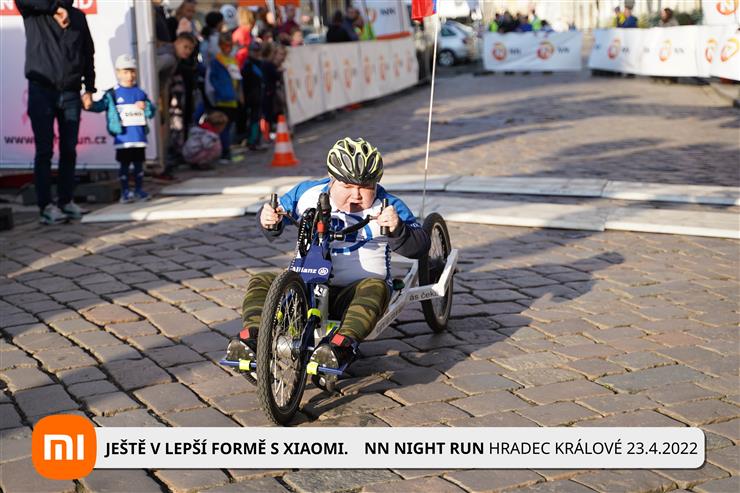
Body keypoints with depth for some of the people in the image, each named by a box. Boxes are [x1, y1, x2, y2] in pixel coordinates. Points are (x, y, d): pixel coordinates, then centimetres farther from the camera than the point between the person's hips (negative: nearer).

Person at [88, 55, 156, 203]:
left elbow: (152, 113, 8)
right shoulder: (112, 94, 1)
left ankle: (139, 190, 21)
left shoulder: (140, 93, 11)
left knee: (139, 163, 10)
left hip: (139, 137, 3)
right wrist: (89, 104, -26)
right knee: (124, 164, 2)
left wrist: (146, 106, -12)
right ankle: (125, 192, 9)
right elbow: (99, 106, -7)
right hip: (123, 138, -3)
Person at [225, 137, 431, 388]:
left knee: (375, 288, -36)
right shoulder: (307, 193, 1)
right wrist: (268, 219, -14)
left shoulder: (387, 206, -5)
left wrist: (397, 229, -34)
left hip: (355, 293, -3)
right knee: (261, 281, -15)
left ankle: (341, 346, -54)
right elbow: (279, 213, 12)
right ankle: (252, 336, -34)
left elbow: (419, 247, -12)